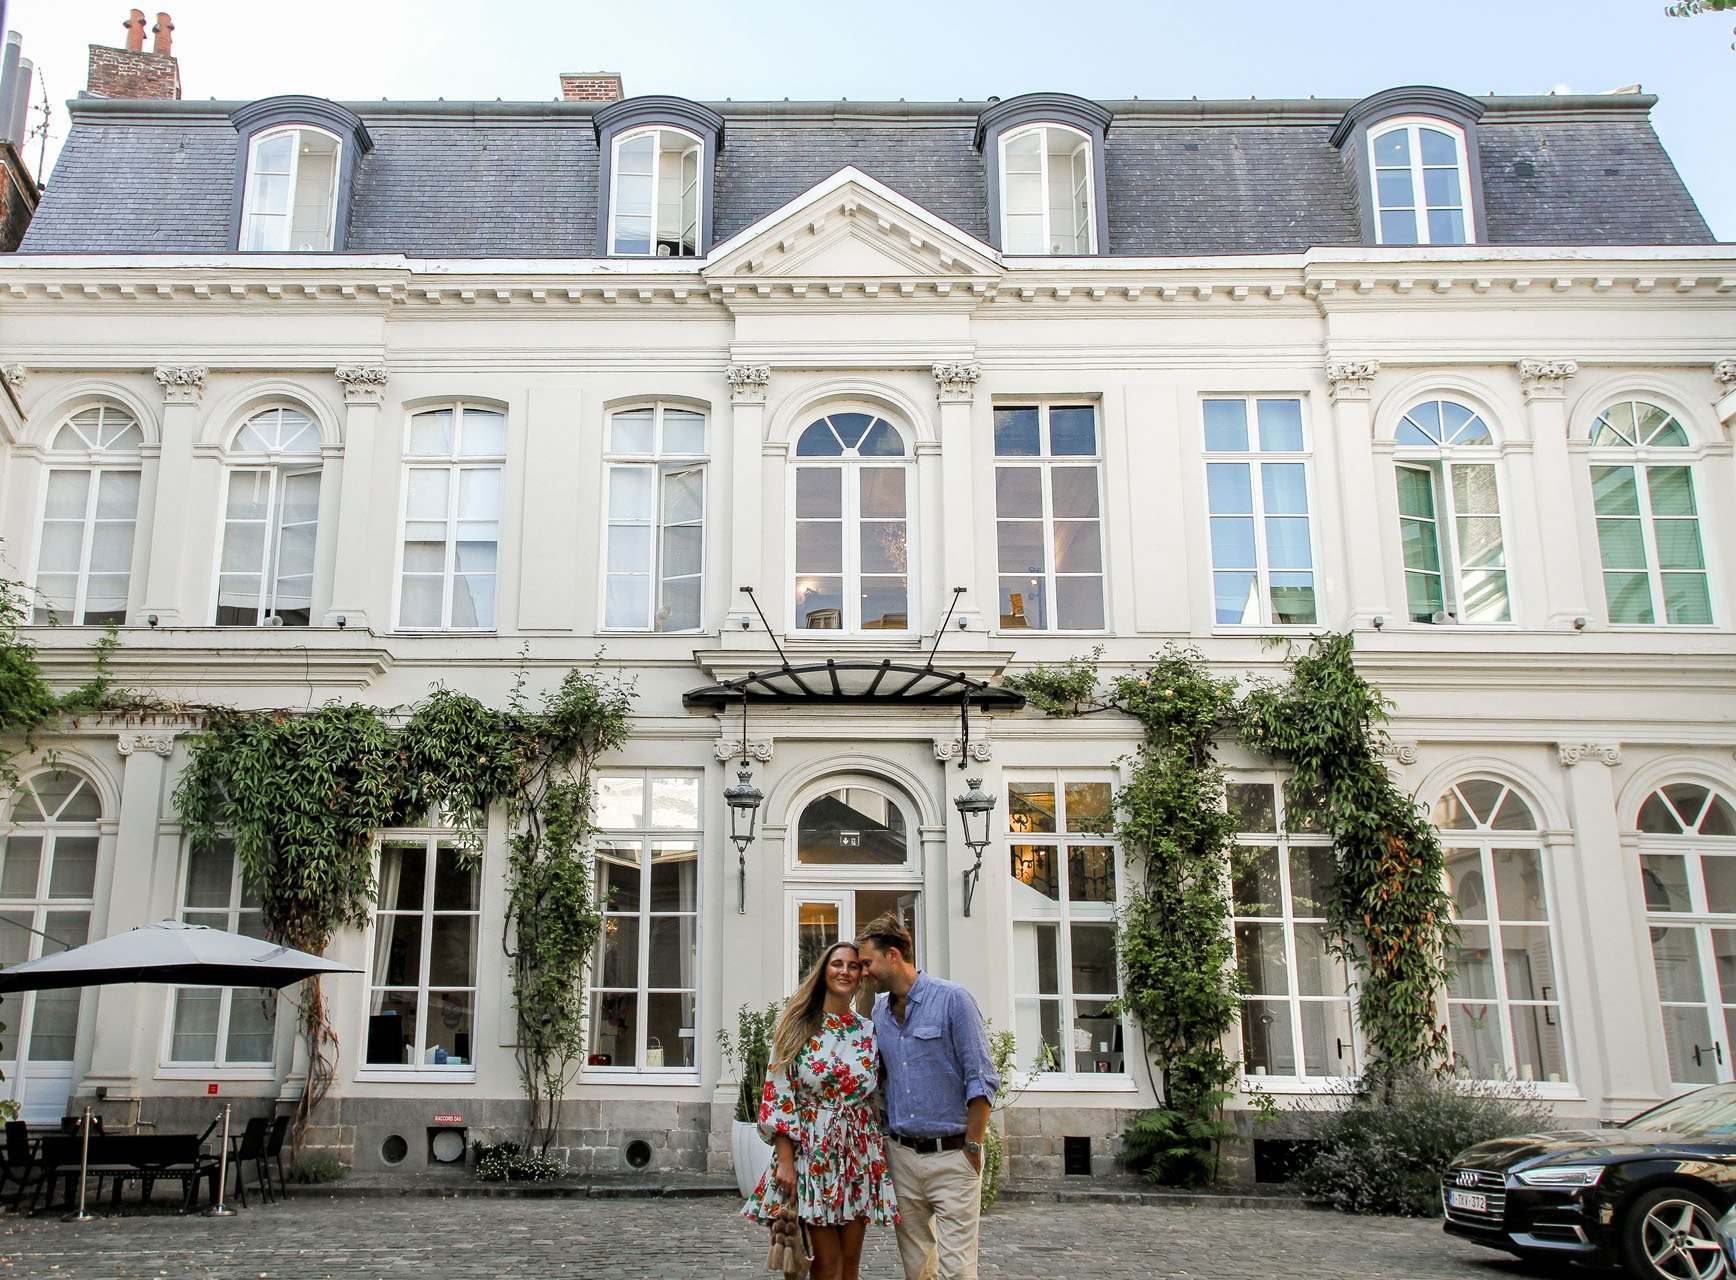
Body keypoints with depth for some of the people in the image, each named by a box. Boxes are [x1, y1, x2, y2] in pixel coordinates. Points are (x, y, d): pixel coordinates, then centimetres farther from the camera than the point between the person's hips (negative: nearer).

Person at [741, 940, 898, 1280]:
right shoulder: (798, 1027, -1)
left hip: (859, 1154, 3)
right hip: (812, 1152, -3)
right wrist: (785, 1160, -11)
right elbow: (779, 1095, -5)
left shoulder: (869, 1032, 8)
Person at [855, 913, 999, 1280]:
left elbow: (980, 1080, -9)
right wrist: (883, 1139, 10)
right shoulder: (879, 1010, 10)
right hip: (901, 1156, 6)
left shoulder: (952, 999, -8)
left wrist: (973, 1149, -11)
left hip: (951, 1156, -5)